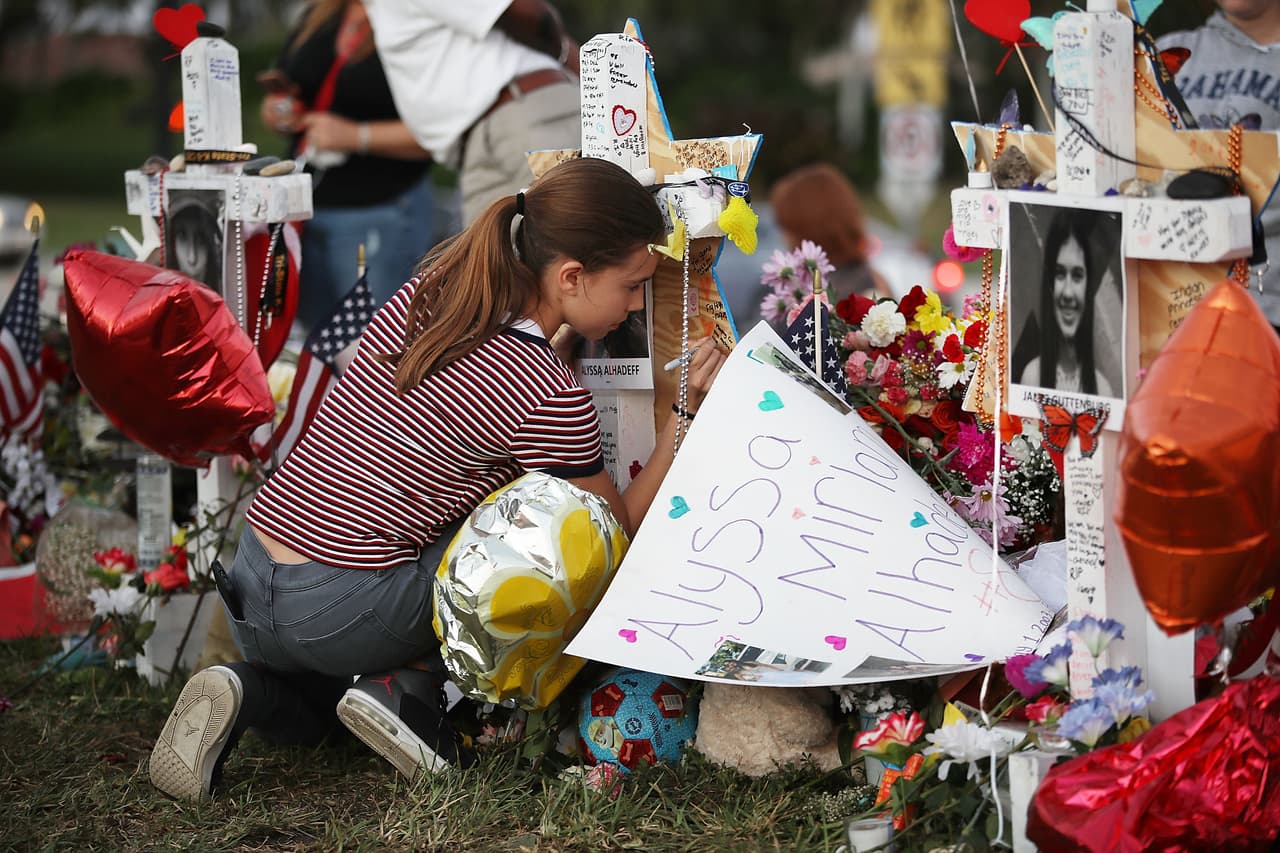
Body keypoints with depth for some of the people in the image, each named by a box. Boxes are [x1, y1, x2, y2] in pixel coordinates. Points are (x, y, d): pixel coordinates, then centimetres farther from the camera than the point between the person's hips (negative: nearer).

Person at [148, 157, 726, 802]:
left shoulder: (423, 293, 5)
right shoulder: (554, 399, -15)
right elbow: (620, 532, -1)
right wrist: (687, 412, -2)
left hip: (248, 584, 7)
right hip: (340, 615, -7)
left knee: (303, 721, 39)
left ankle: (250, 691, 4)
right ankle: (411, 686, -1)